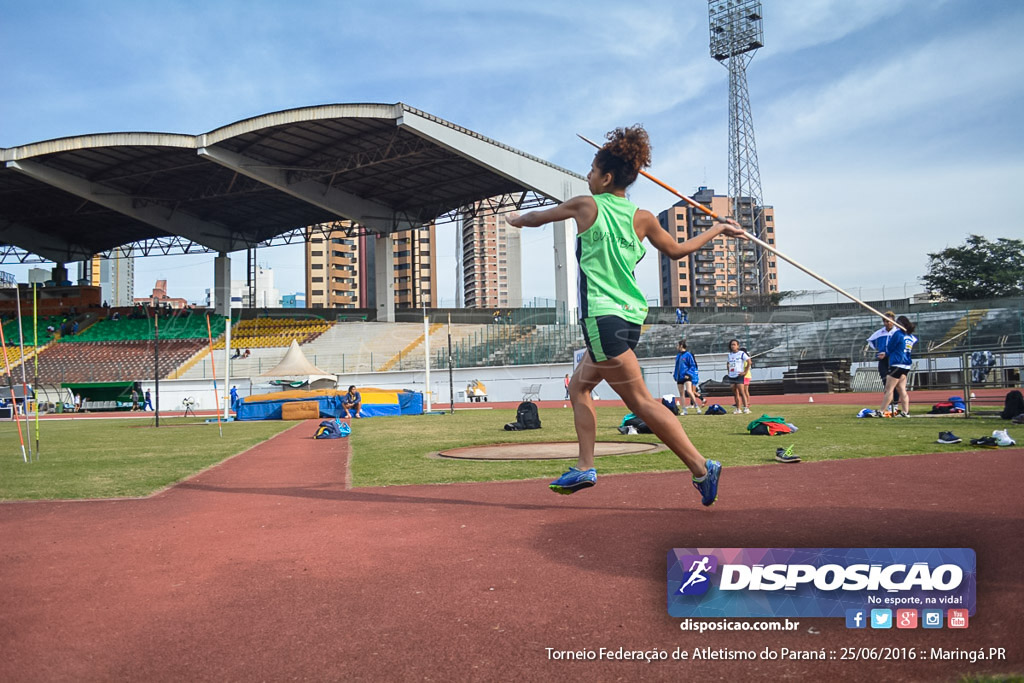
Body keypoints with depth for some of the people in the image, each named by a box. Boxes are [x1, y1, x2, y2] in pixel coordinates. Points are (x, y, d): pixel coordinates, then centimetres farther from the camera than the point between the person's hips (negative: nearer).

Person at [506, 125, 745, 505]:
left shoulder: (585, 206, -2)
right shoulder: (642, 218, 8)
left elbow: (537, 218, 13)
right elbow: (677, 250, 23)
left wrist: (518, 219, 36)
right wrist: (717, 230, 38)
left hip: (603, 317, -7)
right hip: (631, 317, 7)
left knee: (641, 402, -7)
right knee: (579, 384, 20)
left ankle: (701, 467, -9)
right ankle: (585, 468, 18)